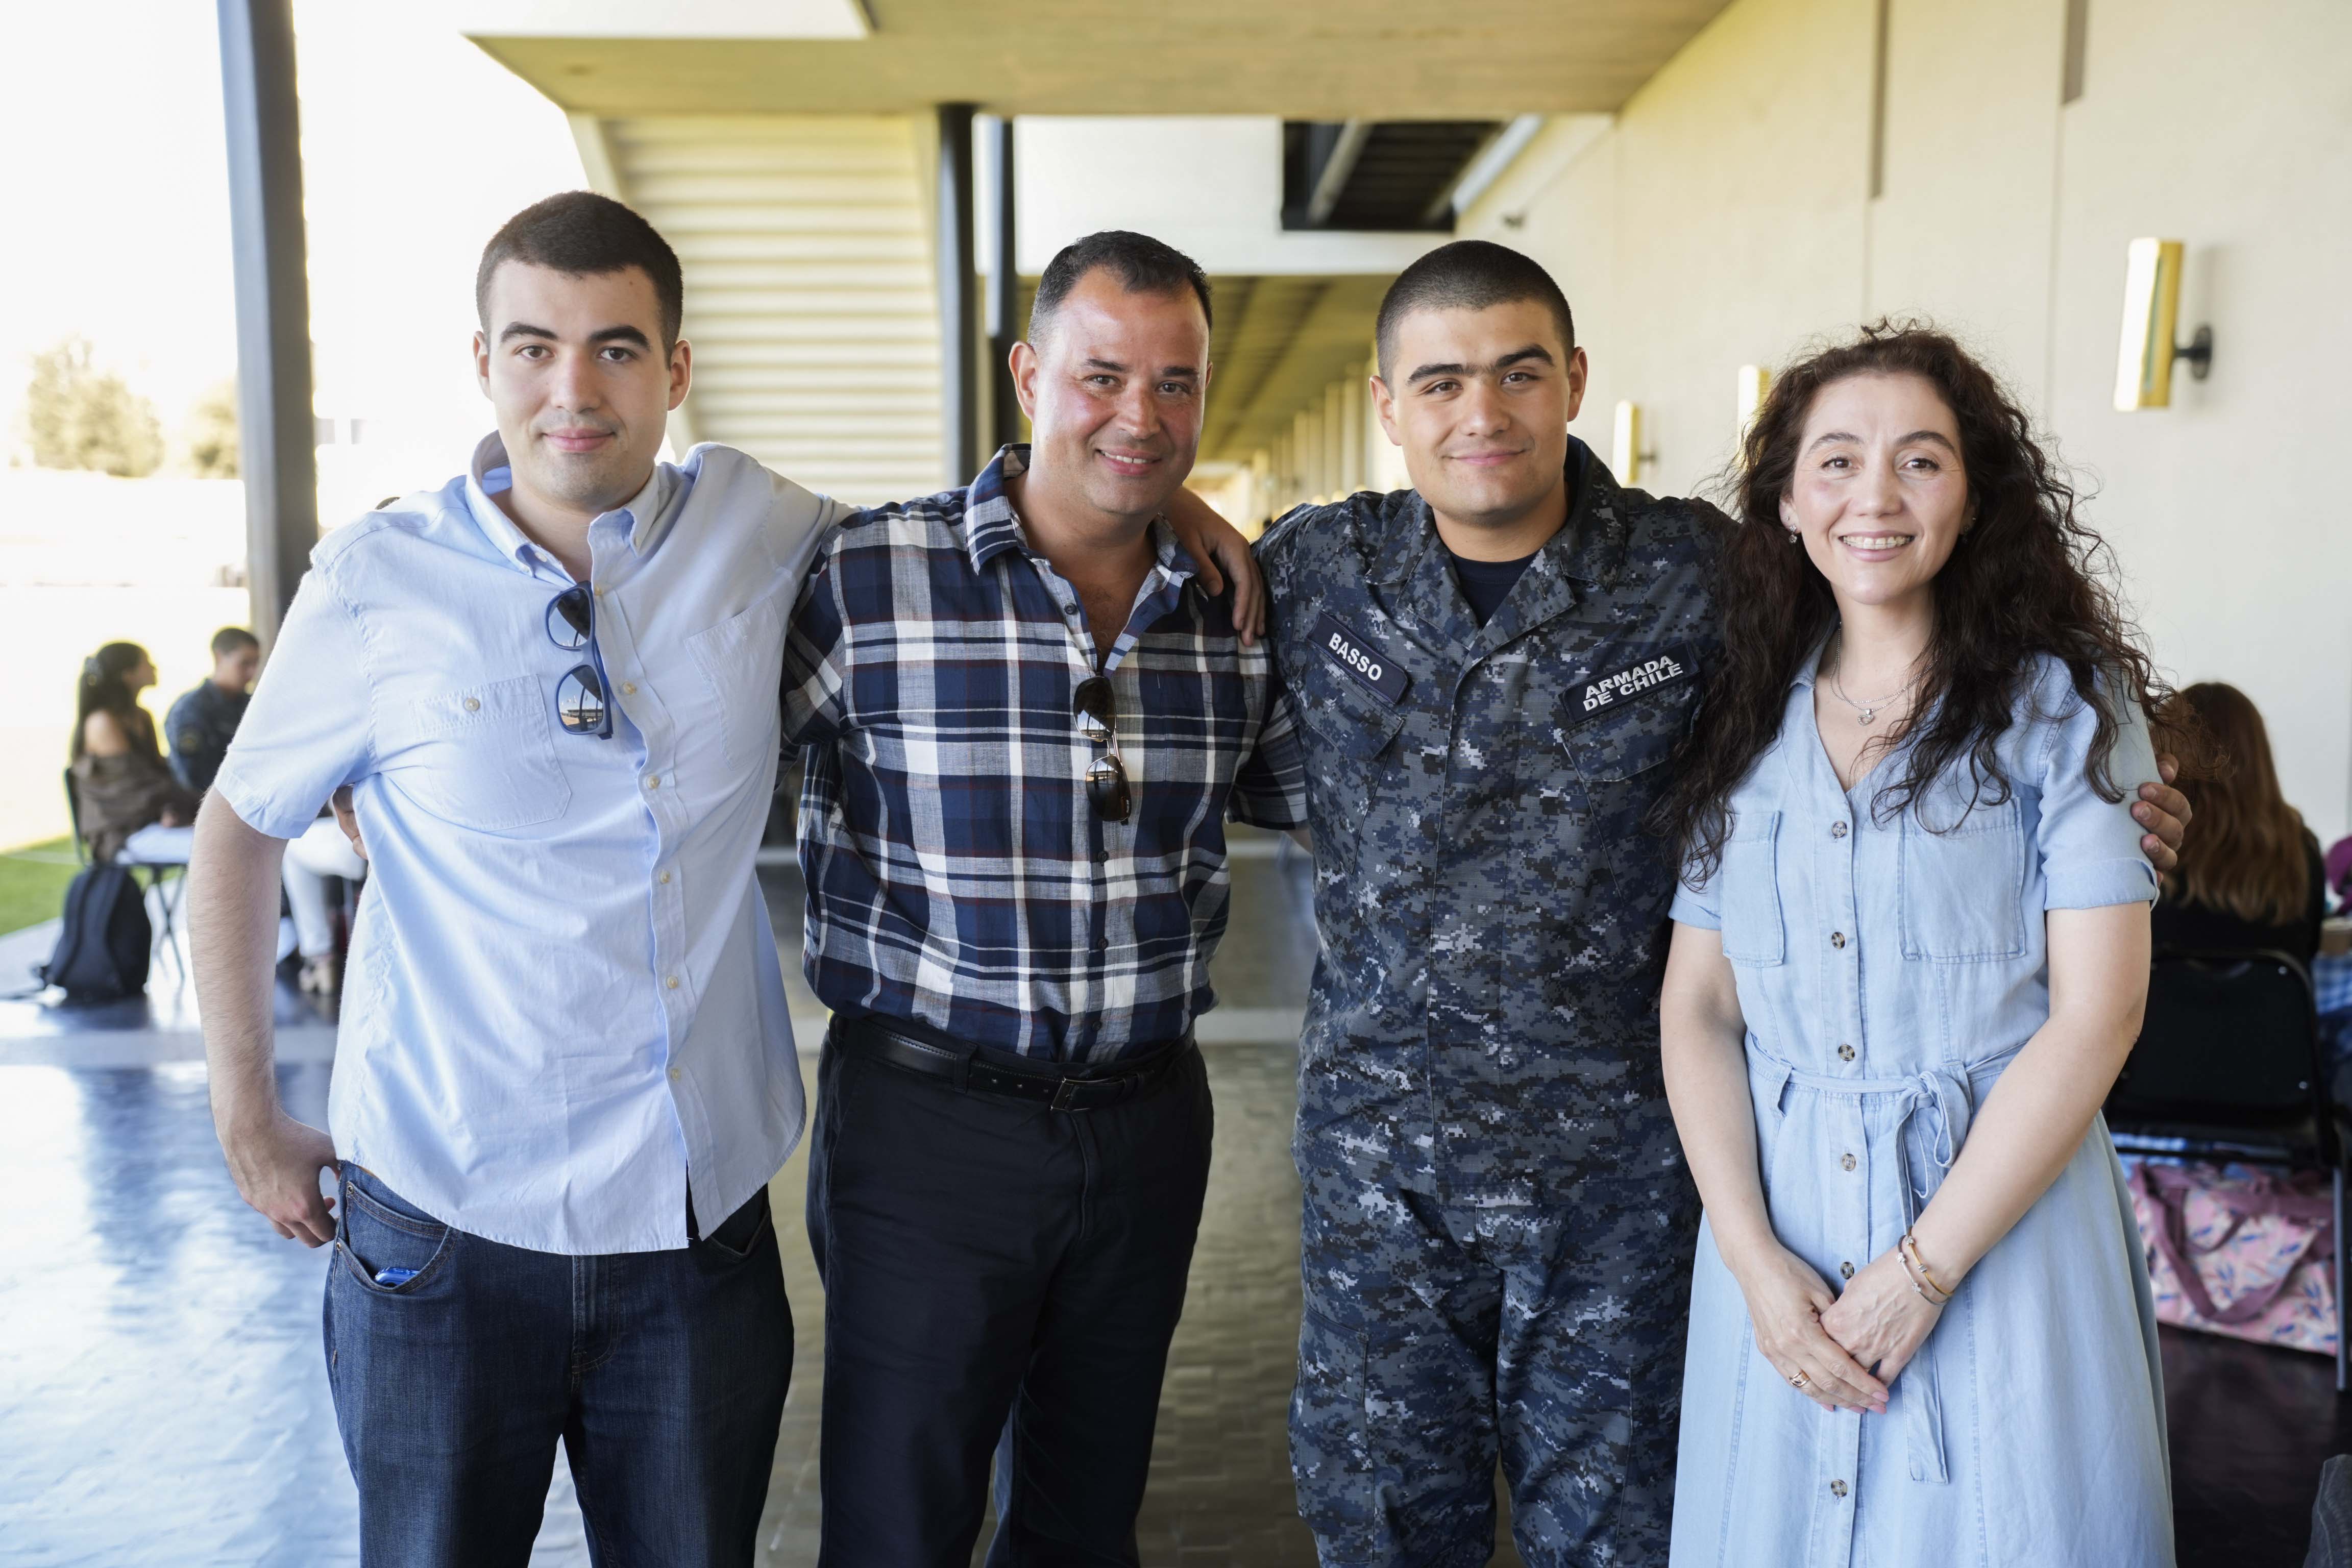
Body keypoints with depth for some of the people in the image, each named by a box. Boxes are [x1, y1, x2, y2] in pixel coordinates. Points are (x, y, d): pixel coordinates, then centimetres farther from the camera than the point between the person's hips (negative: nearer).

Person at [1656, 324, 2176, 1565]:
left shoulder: (2063, 706, -3)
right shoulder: (1744, 720, 5)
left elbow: (2096, 1012, -9)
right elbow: (1696, 1006, 3)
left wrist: (1922, 1270, -13)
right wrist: (1752, 1256, -9)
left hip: (2001, 1224, -2)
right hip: (1777, 1236, 3)